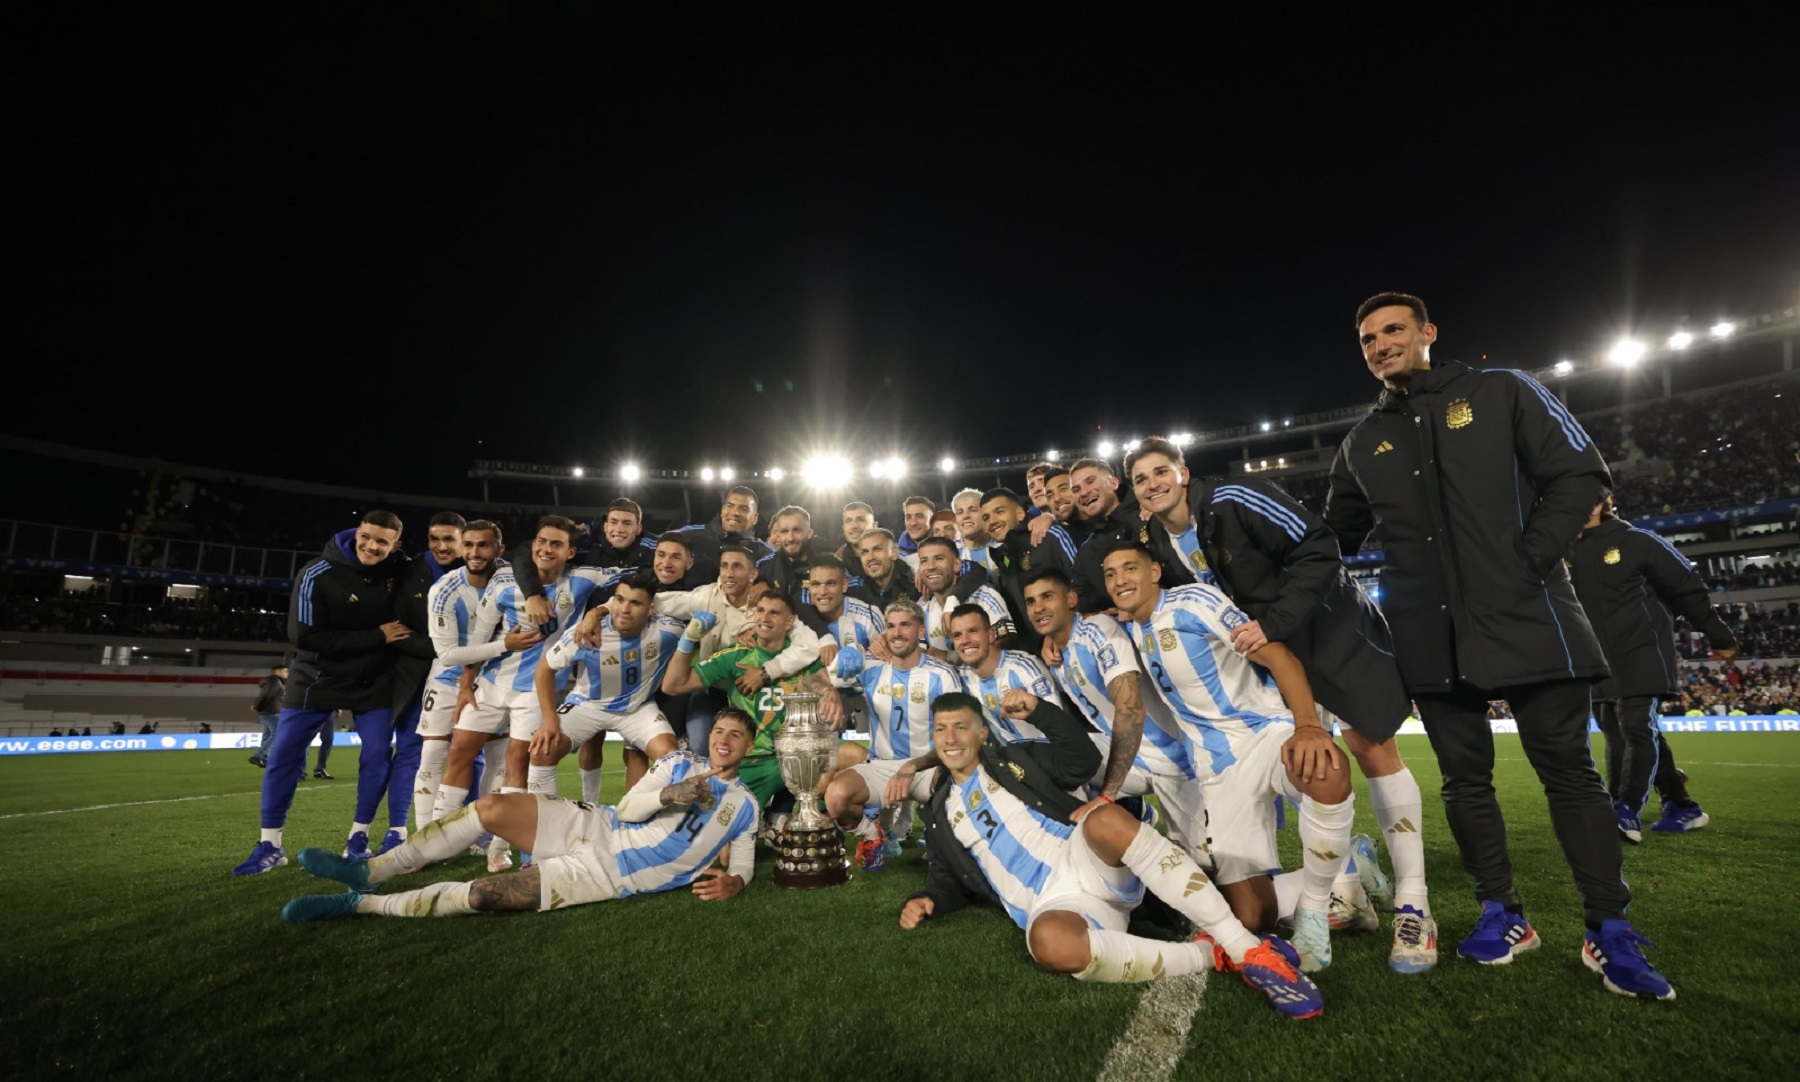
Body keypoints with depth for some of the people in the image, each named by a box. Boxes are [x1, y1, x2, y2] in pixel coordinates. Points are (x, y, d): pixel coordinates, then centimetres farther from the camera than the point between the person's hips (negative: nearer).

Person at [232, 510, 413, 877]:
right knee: (283, 755, -1)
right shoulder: (317, 575, -21)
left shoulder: (400, 568, -9)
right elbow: (303, 637, -24)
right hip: (318, 677, -2)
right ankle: (270, 845, 14)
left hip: (375, 679, 2)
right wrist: (376, 637, -25)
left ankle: (358, 837, 14)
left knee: (377, 756, -2)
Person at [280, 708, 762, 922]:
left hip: (613, 873, -3)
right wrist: (668, 796, -15)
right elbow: (626, 809, 3)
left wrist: (733, 882, -18)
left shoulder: (745, 806, 6)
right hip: (598, 827, 3)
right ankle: (370, 871, 1)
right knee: (492, 806, -17)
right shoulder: (679, 763, 10)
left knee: (483, 896, -17)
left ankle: (362, 903, 2)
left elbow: (741, 866, 5)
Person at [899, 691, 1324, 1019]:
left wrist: (1039, 710, -4)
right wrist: (926, 902, 1)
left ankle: (1247, 949, -31)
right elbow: (950, 881, 22)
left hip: (1089, 861, 0)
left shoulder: (1013, 759, 13)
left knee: (1105, 818, -38)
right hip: (1053, 904, 1)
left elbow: (1084, 761, 5)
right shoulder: (939, 814, 20)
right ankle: (1210, 955, -23)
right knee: (1049, 941, -40)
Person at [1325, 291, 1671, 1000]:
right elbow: (1336, 537, 20)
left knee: (1568, 770, 2)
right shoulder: (1363, 444, 12)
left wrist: (1529, 562, -12)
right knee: (1465, 779, 9)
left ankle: (1609, 932, 14)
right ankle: (1502, 914, 22)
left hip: (1525, 619, -3)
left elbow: (1580, 473, -3)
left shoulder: (1502, 394, 3)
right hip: (1432, 640, 3)